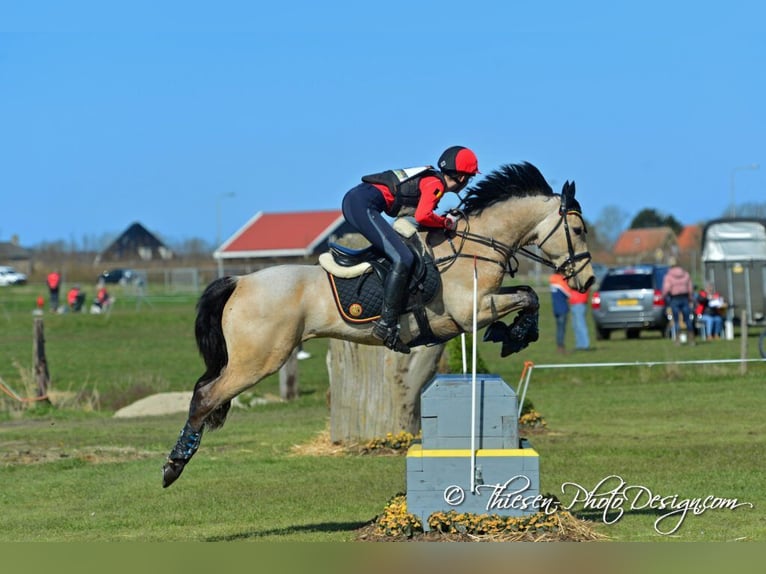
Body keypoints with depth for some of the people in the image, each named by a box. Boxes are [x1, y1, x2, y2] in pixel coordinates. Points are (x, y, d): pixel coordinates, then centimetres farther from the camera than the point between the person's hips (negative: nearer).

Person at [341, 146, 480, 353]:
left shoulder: (429, 179, 22)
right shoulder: (436, 184, -5)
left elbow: (415, 213, 22)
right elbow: (422, 217, -19)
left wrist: (445, 220, 15)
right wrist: (447, 223, -2)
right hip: (363, 205, -10)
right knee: (403, 259, -18)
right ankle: (386, 324, -22)